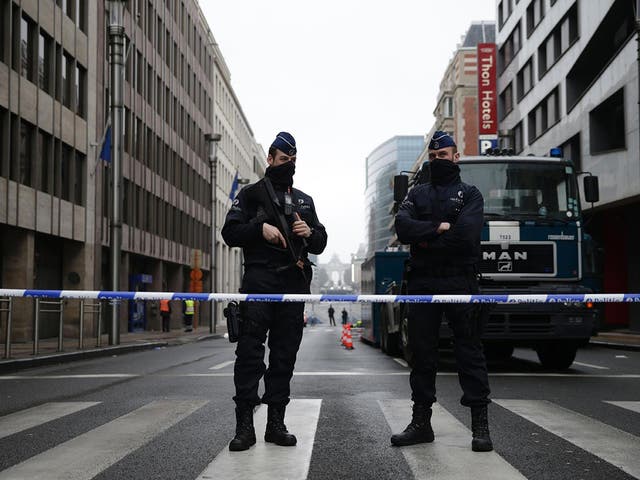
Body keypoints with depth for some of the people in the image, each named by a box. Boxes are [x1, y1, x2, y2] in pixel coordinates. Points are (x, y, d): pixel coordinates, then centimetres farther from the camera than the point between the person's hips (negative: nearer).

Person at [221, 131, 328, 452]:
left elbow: (320, 244, 22)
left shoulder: (304, 200, 23)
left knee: (285, 354, 4)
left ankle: (276, 422, 9)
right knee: (250, 350, -10)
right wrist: (260, 228, -12)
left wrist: (310, 233, 0)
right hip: (259, 280, -4)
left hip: (294, 284, 4)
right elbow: (230, 232, 4)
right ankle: (244, 424, -9)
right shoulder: (252, 193, 11)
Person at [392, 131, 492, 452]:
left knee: (469, 352, -3)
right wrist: (439, 227, -12)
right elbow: (402, 227, -2)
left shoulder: (470, 194, 9)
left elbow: (466, 234, -10)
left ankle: (480, 425, 0)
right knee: (422, 353, 6)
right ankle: (421, 422, 13)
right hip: (422, 284, 3)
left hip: (460, 283, -3)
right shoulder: (417, 194, 19)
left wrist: (425, 241, -5)